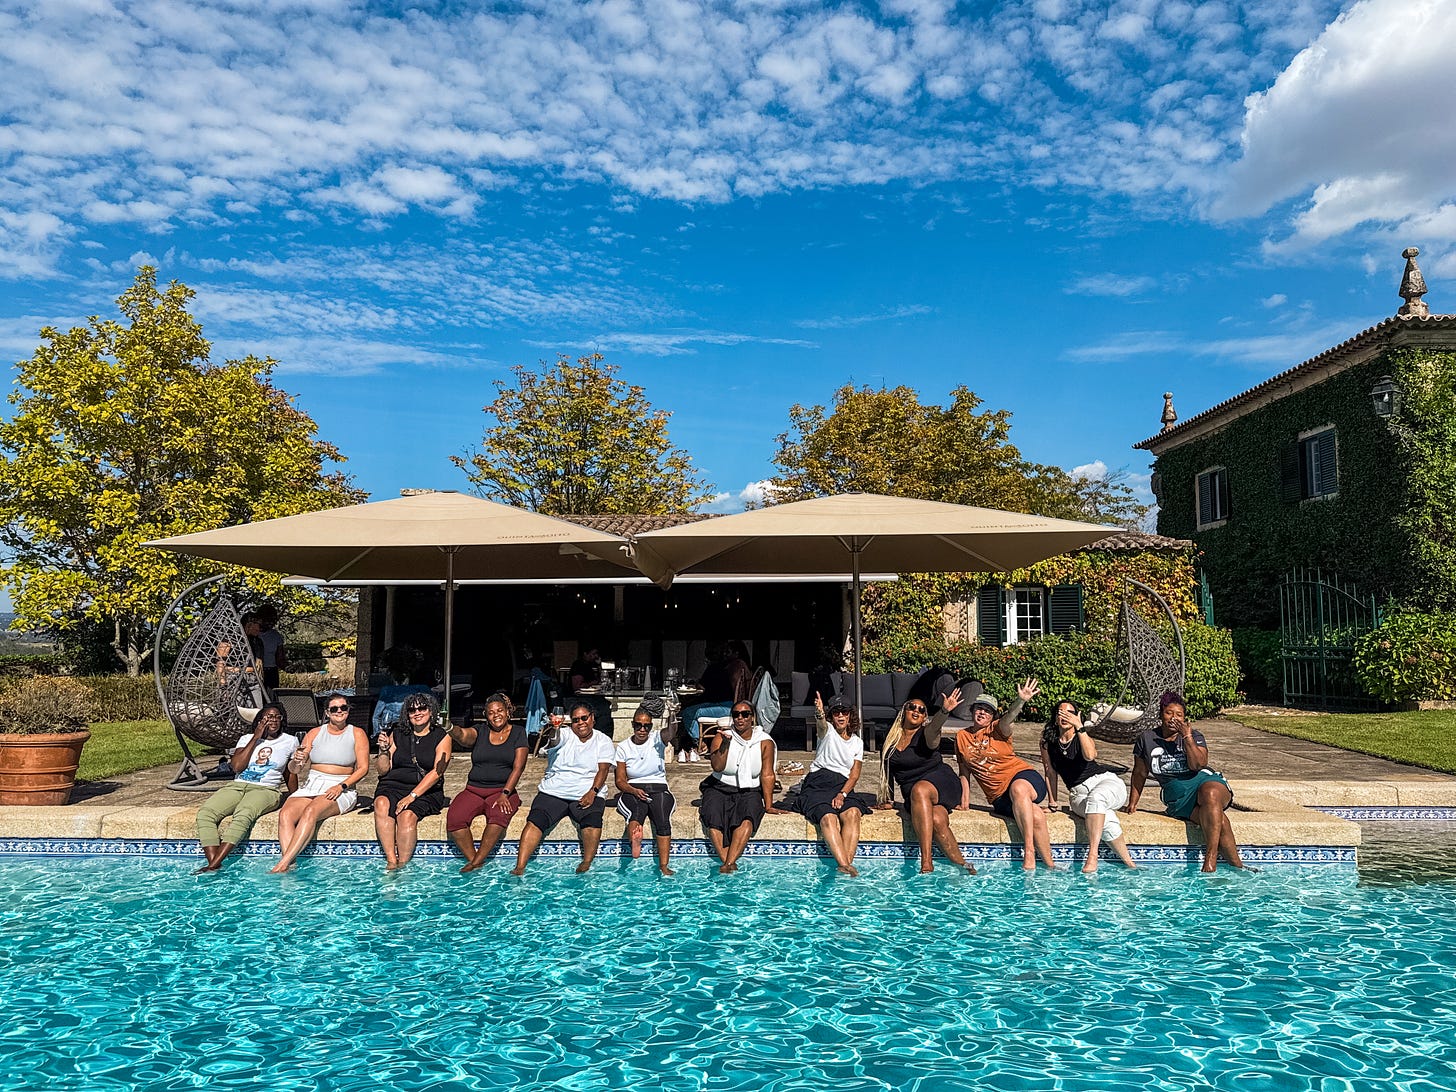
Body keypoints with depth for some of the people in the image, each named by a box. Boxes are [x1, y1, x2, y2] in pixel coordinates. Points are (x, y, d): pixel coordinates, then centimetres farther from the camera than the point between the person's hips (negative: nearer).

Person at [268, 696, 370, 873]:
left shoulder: (357, 734, 6)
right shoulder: (314, 733, 13)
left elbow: (363, 768, -2)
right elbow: (293, 769, 9)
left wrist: (341, 786, -16)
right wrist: (297, 761, -16)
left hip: (342, 790, -3)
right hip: (311, 785, 4)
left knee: (311, 811, -34)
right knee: (285, 814, -27)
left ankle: (283, 863, -36)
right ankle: (290, 865, -37)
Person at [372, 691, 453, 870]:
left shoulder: (442, 737, 4)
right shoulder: (397, 734, 14)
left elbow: (437, 772, -7)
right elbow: (383, 771, 13)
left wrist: (412, 796, -17)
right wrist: (384, 750, -6)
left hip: (425, 791, -3)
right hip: (393, 786, 3)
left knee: (407, 814, -33)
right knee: (381, 804, -31)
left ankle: (402, 866, -29)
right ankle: (391, 862, -33)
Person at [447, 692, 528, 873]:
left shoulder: (518, 732, 8)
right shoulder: (479, 733, 11)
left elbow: (518, 767, 0)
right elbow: (462, 736, -13)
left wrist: (505, 794, -12)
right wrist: (452, 729, -38)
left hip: (503, 790, -2)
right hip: (474, 789, 2)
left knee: (499, 815, -34)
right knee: (454, 819, -26)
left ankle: (476, 862, -23)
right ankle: (474, 860, -15)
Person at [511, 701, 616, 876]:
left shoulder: (603, 741, 11)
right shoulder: (564, 736, 8)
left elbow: (603, 770, 1)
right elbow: (553, 740, -16)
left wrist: (593, 792, -16)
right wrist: (552, 729, -42)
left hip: (586, 795, -1)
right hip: (553, 792, 1)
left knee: (592, 822, -31)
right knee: (535, 821, -22)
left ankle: (586, 865, -20)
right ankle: (519, 868, -24)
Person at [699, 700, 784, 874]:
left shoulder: (765, 742, 1)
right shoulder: (721, 737, 0)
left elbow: (767, 775, 0)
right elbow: (717, 767, -14)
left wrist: (768, 806, -4)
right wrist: (726, 743, -25)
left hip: (750, 791, 0)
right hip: (720, 789, 0)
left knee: (747, 819, -32)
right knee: (713, 818, -29)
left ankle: (729, 863, -36)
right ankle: (729, 863, -31)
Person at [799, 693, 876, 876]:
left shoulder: (857, 742, 19)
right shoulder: (828, 731, 10)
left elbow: (854, 775, 10)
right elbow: (821, 723, -18)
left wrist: (842, 794, -10)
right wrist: (819, 713, -44)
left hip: (843, 787, 3)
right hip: (818, 783, -2)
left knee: (852, 813, -32)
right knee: (828, 817, -33)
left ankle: (847, 863, -42)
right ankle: (844, 865, -45)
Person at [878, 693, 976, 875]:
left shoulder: (926, 734, 0)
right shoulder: (892, 739, 13)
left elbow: (934, 728, -26)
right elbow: (887, 771, 21)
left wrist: (945, 710, -46)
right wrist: (888, 800, 18)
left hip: (940, 783, -3)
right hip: (912, 793, 3)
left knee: (919, 789, -38)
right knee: (937, 820, -30)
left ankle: (926, 861, -39)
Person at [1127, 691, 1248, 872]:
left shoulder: (1195, 737, 10)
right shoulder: (1146, 740, 11)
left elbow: (1198, 765, -8)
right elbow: (1140, 773, 18)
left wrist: (1187, 738, -13)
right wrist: (1132, 803, 16)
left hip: (1206, 780, 0)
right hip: (1177, 794, 0)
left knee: (1210, 795, -39)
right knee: (1218, 820, -30)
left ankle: (1210, 861, -41)